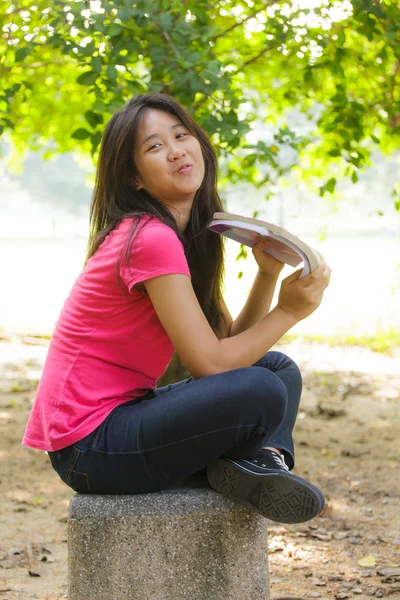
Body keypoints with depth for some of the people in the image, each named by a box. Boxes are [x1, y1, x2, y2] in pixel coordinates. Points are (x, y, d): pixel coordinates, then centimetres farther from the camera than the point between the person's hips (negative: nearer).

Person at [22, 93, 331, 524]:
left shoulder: (190, 236, 11)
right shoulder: (151, 238, -19)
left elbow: (229, 342, 11)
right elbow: (210, 365, -20)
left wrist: (268, 275, -3)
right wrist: (288, 312, -8)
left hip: (124, 414, 10)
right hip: (89, 446, -10)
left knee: (278, 367, 14)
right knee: (261, 391, -27)